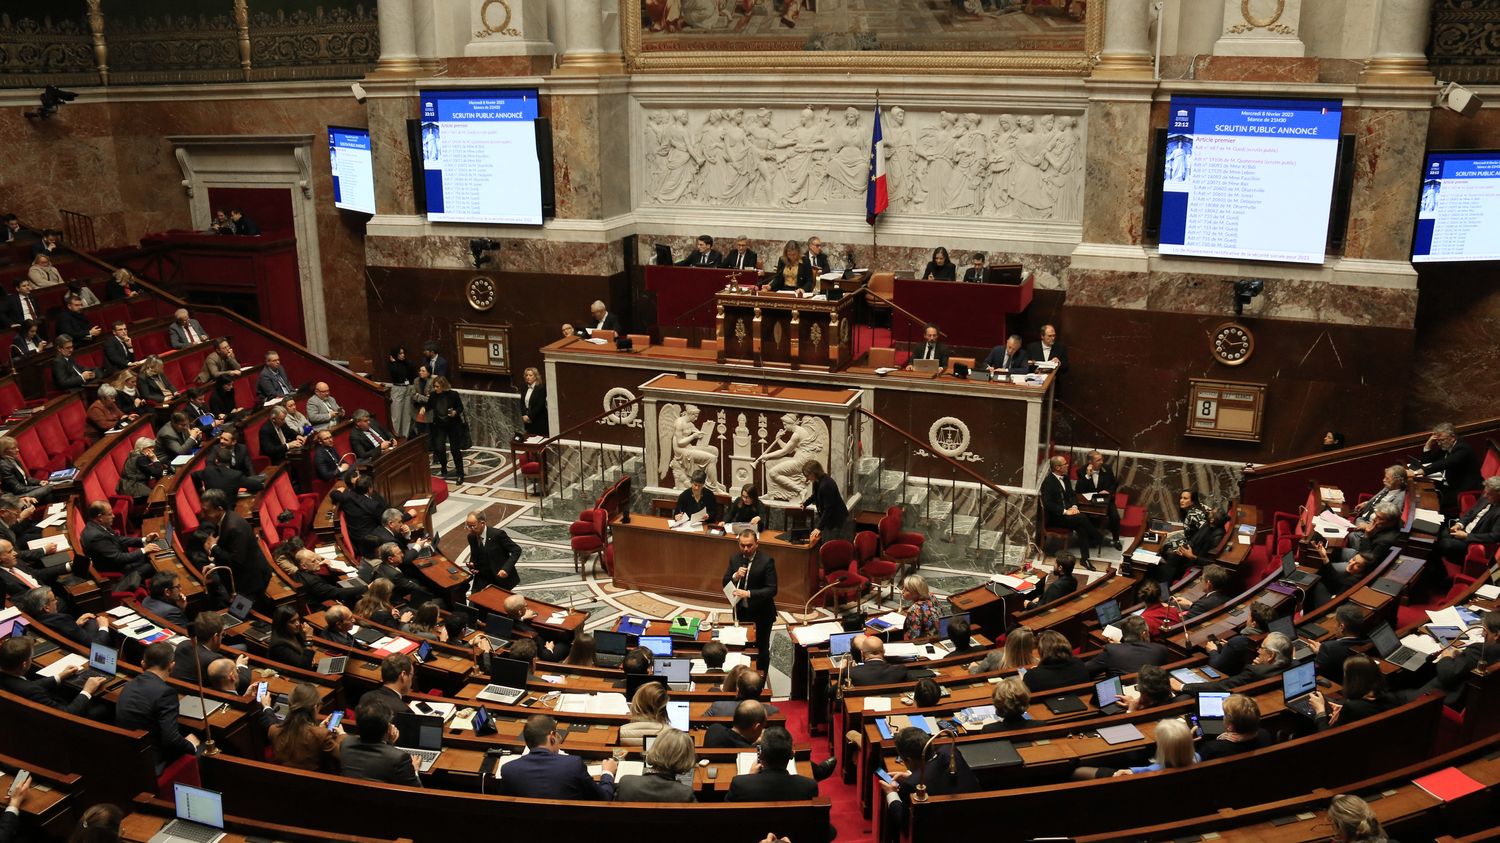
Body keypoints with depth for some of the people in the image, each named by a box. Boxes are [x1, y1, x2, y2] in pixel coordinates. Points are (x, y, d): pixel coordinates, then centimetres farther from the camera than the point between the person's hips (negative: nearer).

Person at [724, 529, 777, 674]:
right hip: (741, 611, 4)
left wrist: (748, 593, -32)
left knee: (762, 648, 13)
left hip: (761, 613, -4)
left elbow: (772, 590, -21)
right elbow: (725, 583, 0)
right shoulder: (734, 559, -3)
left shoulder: (766, 561, -18)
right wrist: (735, 576, -22)